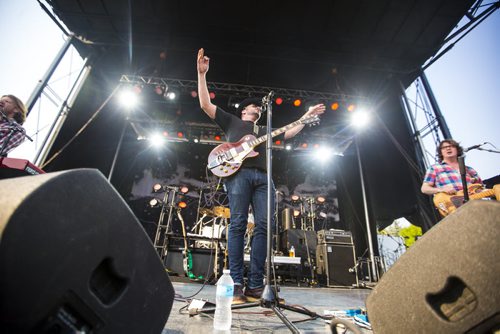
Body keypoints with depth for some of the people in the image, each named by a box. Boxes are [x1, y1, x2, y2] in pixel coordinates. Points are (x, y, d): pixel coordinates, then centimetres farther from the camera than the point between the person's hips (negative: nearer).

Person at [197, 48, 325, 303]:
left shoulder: (264, 131, 38)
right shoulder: (231, 121, 26)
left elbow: (289, 132, 37)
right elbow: (205, 104, 20)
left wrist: (307, 115, 36)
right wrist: (202, 73, 15)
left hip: (263, 177, 4)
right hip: (239, 173, -4)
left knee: (263, 226, -10)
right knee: (238, 225, -13)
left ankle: (255, 285, -6)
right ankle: (236, 285, -8)